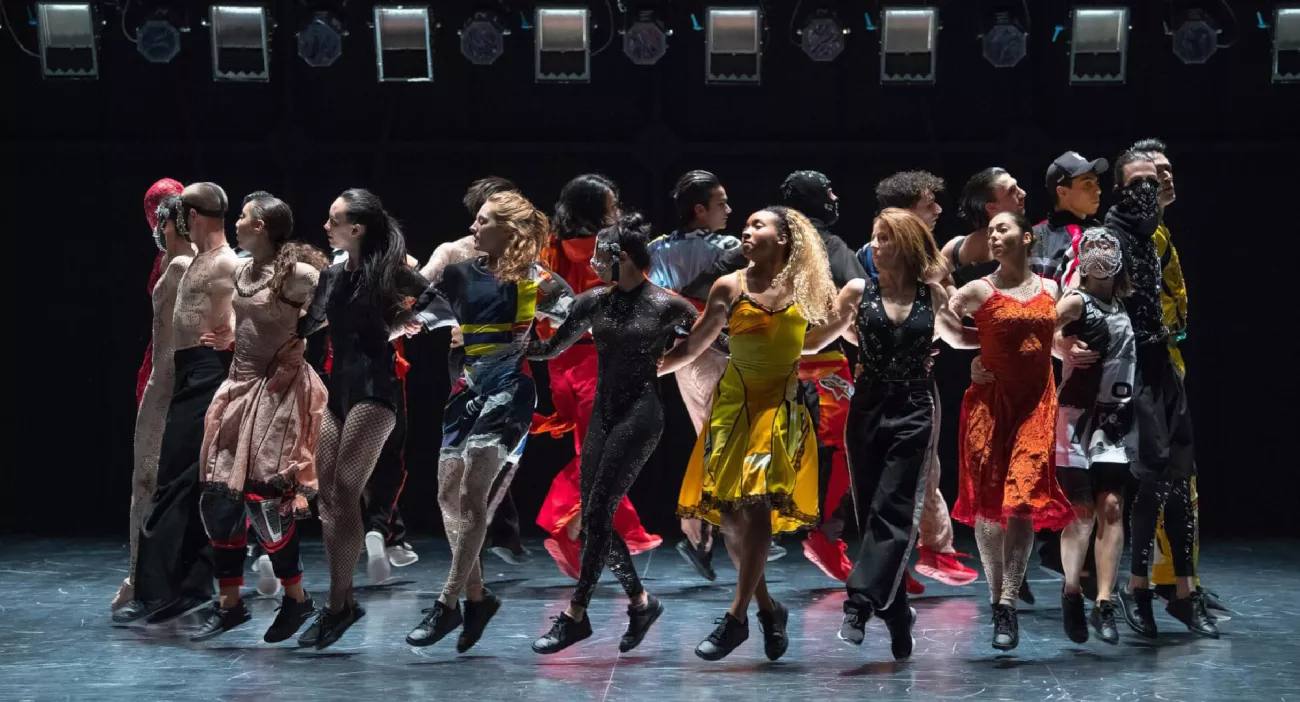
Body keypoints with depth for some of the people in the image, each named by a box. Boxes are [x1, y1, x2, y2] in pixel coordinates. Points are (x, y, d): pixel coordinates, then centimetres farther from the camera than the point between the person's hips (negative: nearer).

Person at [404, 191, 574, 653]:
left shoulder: (531, 277, -3)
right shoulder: (460, 275, 12)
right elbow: (419, 319, 19)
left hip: (509, 389, -7)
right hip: (469, 390, 7)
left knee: (472, 494, -14)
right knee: (449, 497, 5)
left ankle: (448, 603, -12)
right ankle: (475, 597, 17)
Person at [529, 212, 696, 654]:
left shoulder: (667, 306, -6)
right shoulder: (594, 302, 8)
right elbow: (553, 348, 14)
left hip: (641, 413, -6)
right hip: (602, 413, 6)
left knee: (598, 511, -12)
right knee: (595, 517, 4)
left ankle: (576, 614, -8)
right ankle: (640, 601, 19)